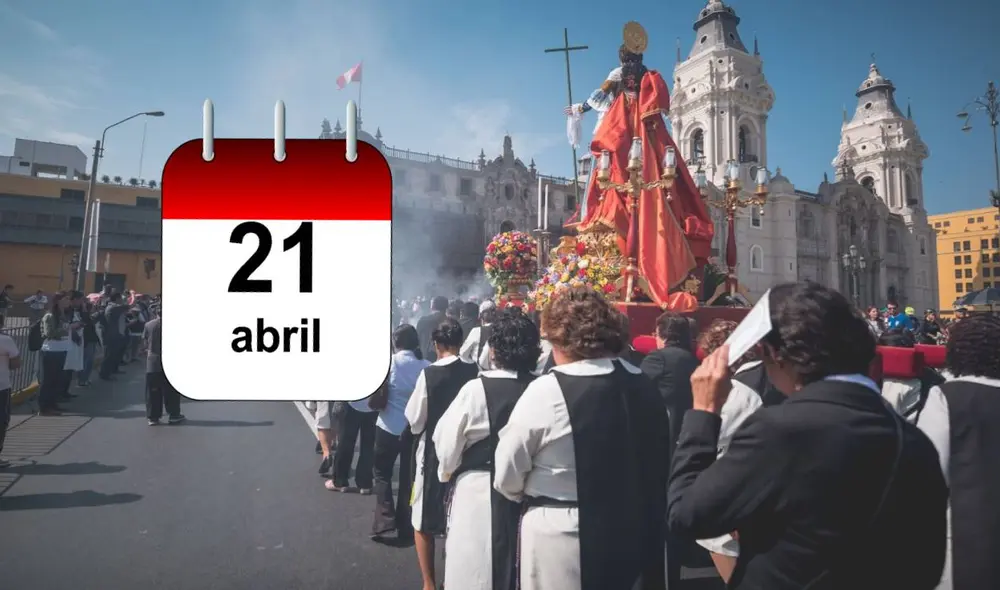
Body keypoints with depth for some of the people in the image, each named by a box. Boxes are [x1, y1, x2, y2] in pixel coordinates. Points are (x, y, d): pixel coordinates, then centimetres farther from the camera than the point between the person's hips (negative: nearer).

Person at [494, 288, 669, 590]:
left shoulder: (546, 391, -19)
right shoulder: (645, 386, -2)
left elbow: (506, 477, -9)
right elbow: (658, 466, 10)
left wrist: (534, 495, 12)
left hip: (562, 537, -5)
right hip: (633, 533, 6)